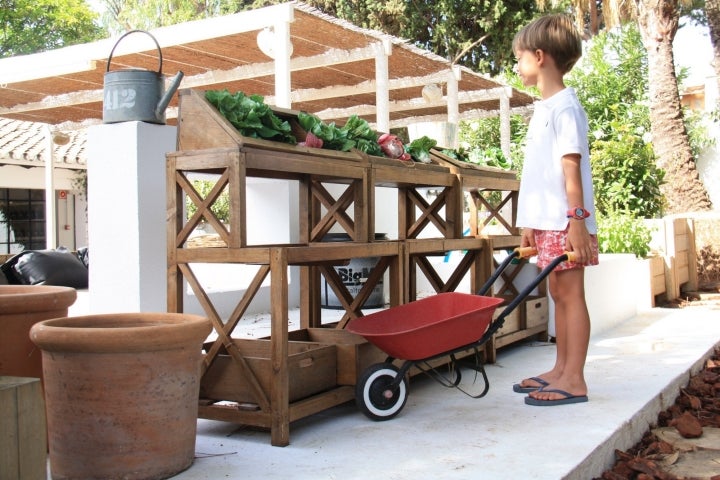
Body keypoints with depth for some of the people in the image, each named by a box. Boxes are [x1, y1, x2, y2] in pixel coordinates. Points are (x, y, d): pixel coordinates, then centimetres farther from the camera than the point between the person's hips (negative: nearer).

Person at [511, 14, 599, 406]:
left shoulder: (564, 106, -9)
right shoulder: (543, 108, 19)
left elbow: (571, 165, -16)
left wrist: (577, 218, -21)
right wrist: (529, 223, 19)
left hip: (564, 222, -9)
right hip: (546, 221, 9)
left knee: (570, 293, -6)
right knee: (559, 293, 12)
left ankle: (574, 380, -2)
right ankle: (561, 369, 21)